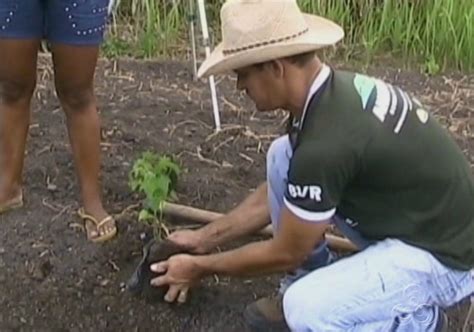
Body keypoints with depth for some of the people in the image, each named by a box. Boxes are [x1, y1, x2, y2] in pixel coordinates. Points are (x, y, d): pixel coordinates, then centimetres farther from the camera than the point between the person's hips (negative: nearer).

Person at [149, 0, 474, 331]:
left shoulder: (327, 143, -31)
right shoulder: (334, 89, -2)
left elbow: (284, 253, -16)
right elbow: (280, 190, 12)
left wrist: (201, 267, 0)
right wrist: (205, 237, 16)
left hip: (440, 253, -9)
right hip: (401, 218, 9)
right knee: (283, 156, 1)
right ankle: (306, 289, 12)